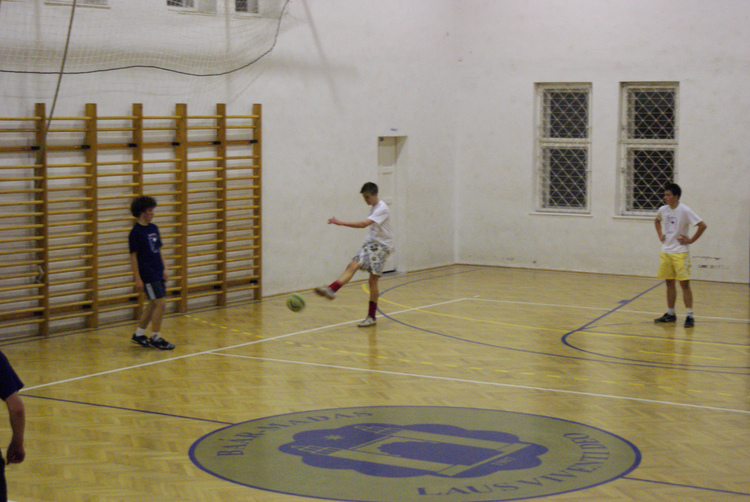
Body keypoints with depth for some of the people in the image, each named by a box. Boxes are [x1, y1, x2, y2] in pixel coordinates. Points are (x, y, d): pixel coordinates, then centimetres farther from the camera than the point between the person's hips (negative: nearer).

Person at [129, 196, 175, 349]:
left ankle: (139, 334, 24)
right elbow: (133, 256, -12)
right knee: (160, 303, -10)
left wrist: (164, 268, 13)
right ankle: (155, 337, 1)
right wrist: (137, 278, -15)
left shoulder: (153, 228, 11)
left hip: (157, 273, 8)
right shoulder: (135, 233, -12)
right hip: (147, 274, -8)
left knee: (153, 304, 13)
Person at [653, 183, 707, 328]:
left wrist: (691, 240, -12)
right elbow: (657, 221, 28)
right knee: (669, 282, 11)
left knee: (684, 283, -6)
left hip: (680, 253, -6)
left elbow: (702, 225, -14)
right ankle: (670, 314, 20)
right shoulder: (663, 210, 4)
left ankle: (689, 316, -4)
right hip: (666, 251, 6)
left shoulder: (684, 211, -14)